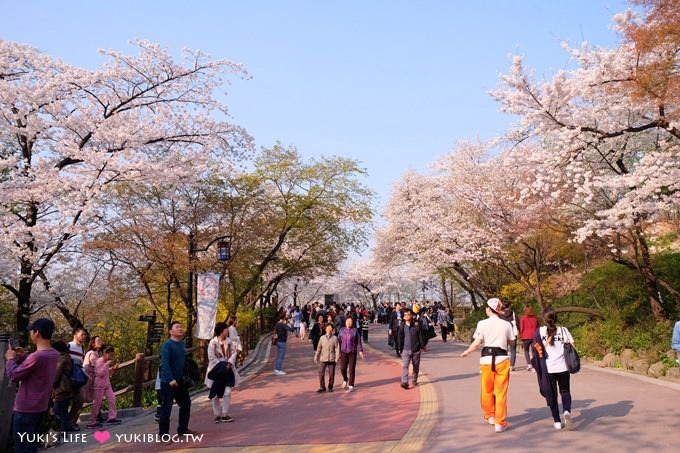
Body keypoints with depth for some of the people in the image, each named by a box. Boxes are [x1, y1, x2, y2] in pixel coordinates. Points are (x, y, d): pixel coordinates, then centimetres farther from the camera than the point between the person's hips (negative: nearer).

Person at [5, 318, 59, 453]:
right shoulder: (54, 354, 3)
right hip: (40, 407, 9)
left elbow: (13, 376, -14)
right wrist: (23, 357, 10)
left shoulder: (37, 356, -26)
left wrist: (11, 359, 1)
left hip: (25, 409, -9)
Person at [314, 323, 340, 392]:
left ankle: (330, 387, 20)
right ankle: (322, 387, 7)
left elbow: (337, 348, -4)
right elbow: (319, 348, 10)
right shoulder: (322, 338, 4)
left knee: (331, 374, 4)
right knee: (321, 373, -5)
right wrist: (316, 357, 12)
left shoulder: (335, 338, -2)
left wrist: (337, 358, -11)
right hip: (323, 359, 1)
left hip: (332, 359, -1)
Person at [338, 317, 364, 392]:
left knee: (351, 369, 0)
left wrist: (360, 351, -11)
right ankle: (345, 379, 30)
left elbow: (358, 342, -2)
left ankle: (351, 386, 11)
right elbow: (339, 341, 7)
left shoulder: (355, 331, -3)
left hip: (352, 352, -2)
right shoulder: (342, 330, 4)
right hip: (343, 352, 2)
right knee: (342, 368, -2)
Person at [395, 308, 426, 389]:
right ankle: (404, 382, -16)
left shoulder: (417, 325, -5)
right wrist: (399, 348, 8)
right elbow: (399, 338, 7)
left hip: (416, 349, 0)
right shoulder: (402, 327, 0)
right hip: (405, 350, 0)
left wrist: (422, 345, 2)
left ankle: (414, 381, 31)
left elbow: (421, 336, 1)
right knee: (405, 366, -12)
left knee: (416, 366, 13)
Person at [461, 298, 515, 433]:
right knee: (501, 392, 4)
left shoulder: (482, 323, -6)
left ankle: (489, 416, 34)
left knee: (487, 390, 17)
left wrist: (467, 352, 9)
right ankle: (500, 423, 5)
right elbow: (510, 341, 8)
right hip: (502, 358, 0)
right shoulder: (506, 324, -1)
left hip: (487, 359, 0)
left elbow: (477, 343, -8)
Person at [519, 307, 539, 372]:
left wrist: (521, 335, 6)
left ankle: (529, 364, -6)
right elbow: (537, 327, 12)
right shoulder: (534, 318, 10)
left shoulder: (522, 318, 0)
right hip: (534, 336, 2)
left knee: (526, 350, 11)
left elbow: (521, 328, -2)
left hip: (526, 336, -2)